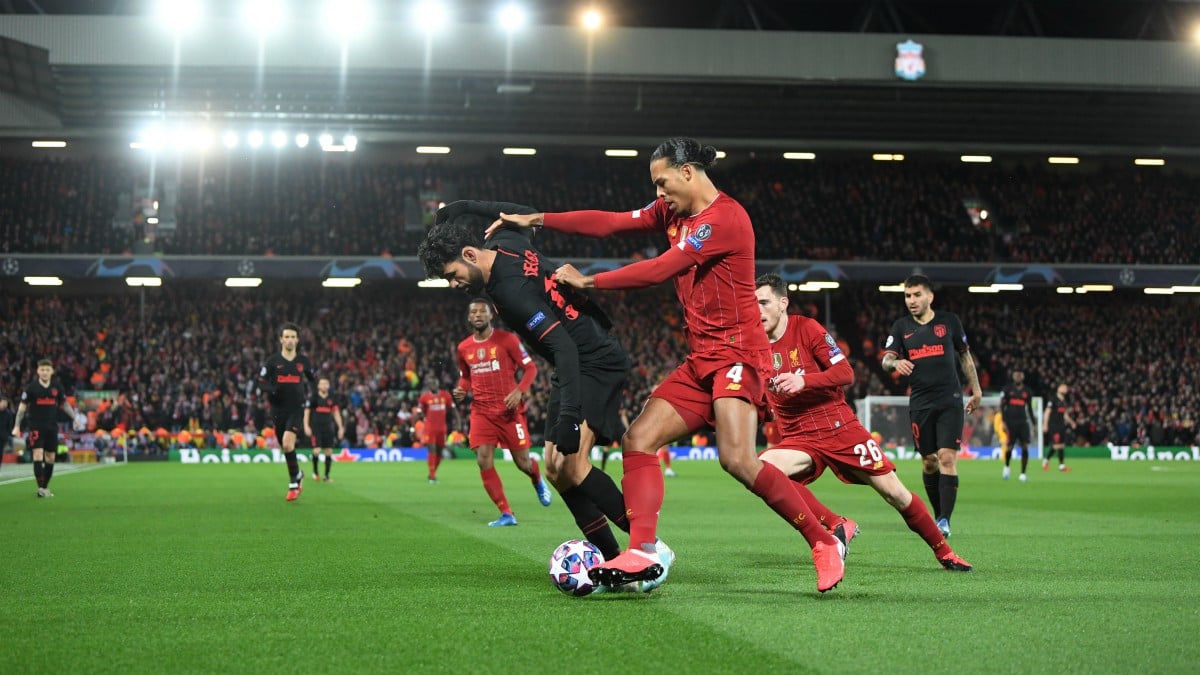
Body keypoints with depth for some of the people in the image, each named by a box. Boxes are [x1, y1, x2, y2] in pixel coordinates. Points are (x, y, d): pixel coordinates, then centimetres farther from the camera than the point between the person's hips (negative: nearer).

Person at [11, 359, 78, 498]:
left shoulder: (57, 387, 3)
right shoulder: (31, 387, -5)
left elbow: (64, 404, 15)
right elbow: (22, 406, 0)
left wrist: (75, 417, 6)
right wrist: (17, 426, -4)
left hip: (52, 426, 3)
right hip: (36, 426, -3)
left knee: (51, 458, 7)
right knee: (38, 455, -15)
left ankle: (45, 487, 19)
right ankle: (40, 488, -16)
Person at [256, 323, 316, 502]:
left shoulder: (303, 361, 5)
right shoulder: (272, 361, 1)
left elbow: (313, 379, 21)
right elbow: (261, 383, 1)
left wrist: (309, 394, 6)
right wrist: (271, 389, -20)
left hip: (296, 409, -2)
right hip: (278, 409, 2)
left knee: (287, 443, -20)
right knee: (285, 448, 7)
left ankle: (293, 483, -6)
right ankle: (298, 475, 31)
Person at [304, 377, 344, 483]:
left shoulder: (331, 399, 10)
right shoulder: (313, 398, 0)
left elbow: (336, 413, 16)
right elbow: (306, 412, 2)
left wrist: (340, 427, 11)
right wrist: (306, 426, -7)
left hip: (328, 428, 3)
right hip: (316, 427, -3)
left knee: (329, 452, -1)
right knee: (317, 451, -13)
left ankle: (327, 475, 9)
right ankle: (315, 472, 10)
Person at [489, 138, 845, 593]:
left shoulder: (724, 217, -15)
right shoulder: (672, 213, 14)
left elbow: (660, 270, -18)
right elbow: (610, 223, 11)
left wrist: (588, 281, -10)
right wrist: (536, 220, 6)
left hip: (737, 352, -9)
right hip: (701, 359, 9)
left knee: (737, 458, -24)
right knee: (639, 440, -3)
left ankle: (824, 544, -11)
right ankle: (642, 553, -9)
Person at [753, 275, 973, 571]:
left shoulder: (806, 328, -7)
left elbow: (846, 372, -14)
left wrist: (803, 381, -28)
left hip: (839, 427, -2)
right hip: (798, 438, 3)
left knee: (895, 493, -2)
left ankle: (944, 552, 21)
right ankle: (837, 526, -18)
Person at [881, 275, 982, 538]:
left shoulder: (949, 321, 4)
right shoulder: (901, 327, 6)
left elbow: (965, 356, 14)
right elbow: (886, 360, -3)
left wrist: (975, 390, 14)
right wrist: (896, 363, -26)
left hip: (950, 400, -2)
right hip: (920, 404, 2)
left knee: (947, 458, -13)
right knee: (929, 461, 6)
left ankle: (944, 521, -15)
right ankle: (938, 514, 23)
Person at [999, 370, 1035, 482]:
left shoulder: (1027, 392, 11)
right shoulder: (1007, 390, 3)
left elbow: (1030, 409, 18)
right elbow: (1002, 406, 1)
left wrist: (1033, 424, 15)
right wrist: (1003, 422, -8)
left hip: (1023, 422, 2)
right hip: (1010, 421, -2)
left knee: (1025, 447, -9)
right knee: (1010, 446, -3)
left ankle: (1023, 474, -5)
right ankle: (1006, 467, 27)